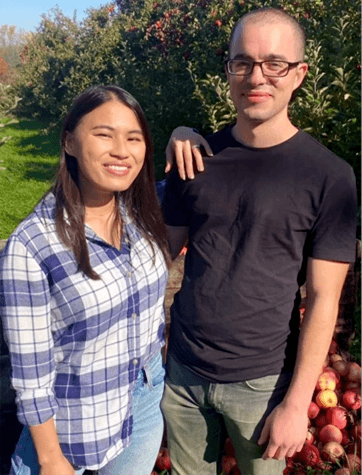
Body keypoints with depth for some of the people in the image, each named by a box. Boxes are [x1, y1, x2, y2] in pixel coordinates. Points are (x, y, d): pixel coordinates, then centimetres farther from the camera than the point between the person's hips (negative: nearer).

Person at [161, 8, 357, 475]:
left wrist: (297, 403, -9)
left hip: (261, 383, -2)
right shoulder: (198, 158, -2)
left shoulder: (329, 176, -12)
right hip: (182, 370, 3)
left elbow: (323, 299, -10)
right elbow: (164, 252, 5)